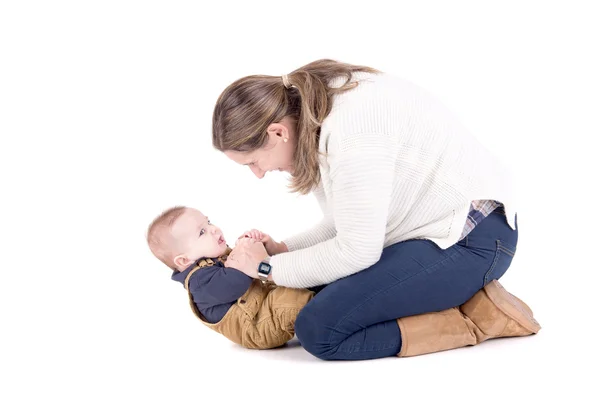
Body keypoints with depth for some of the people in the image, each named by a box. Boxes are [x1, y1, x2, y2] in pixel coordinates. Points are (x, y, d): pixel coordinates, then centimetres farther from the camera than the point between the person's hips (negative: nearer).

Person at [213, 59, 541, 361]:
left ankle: (473, 316, -9)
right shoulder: (316, 117, 4)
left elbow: (356, 250, -22)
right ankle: (462, 294, 9)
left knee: (319, 329, -19)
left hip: (470, 238, -10)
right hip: (433, 231, 10)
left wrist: (270, 268, -10)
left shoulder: (350, 126, -26)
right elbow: (347, 226, 11)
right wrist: (281, 249, 0)